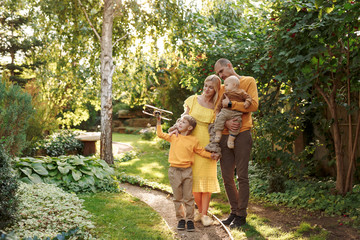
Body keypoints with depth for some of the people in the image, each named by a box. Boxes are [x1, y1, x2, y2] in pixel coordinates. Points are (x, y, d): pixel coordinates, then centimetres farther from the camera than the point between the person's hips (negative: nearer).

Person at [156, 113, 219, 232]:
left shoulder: (193, 140, 2)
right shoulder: (173, 137, 6)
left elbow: (201, 151, 11)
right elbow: (160, 134, 11)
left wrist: (211, 155, -2)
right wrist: (159, 122, 8)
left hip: (187, 171, -1)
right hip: (174, 171, 1)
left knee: (188, 197, 4)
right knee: (177, 198, 8)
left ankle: (190, 220, 13)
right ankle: (180, 219, 18)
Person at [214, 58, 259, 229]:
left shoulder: (248, 81, 3)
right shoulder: (222, 89, 17)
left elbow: (253, 105, -11)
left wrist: (230, 103, -10)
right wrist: (226, 122, -11)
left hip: (241, 135, -5)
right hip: (224, 136, 6)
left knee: (242, 177, -2)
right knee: (227, 177, 7)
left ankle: (241, 215, 6)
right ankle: (234, 211, 20)